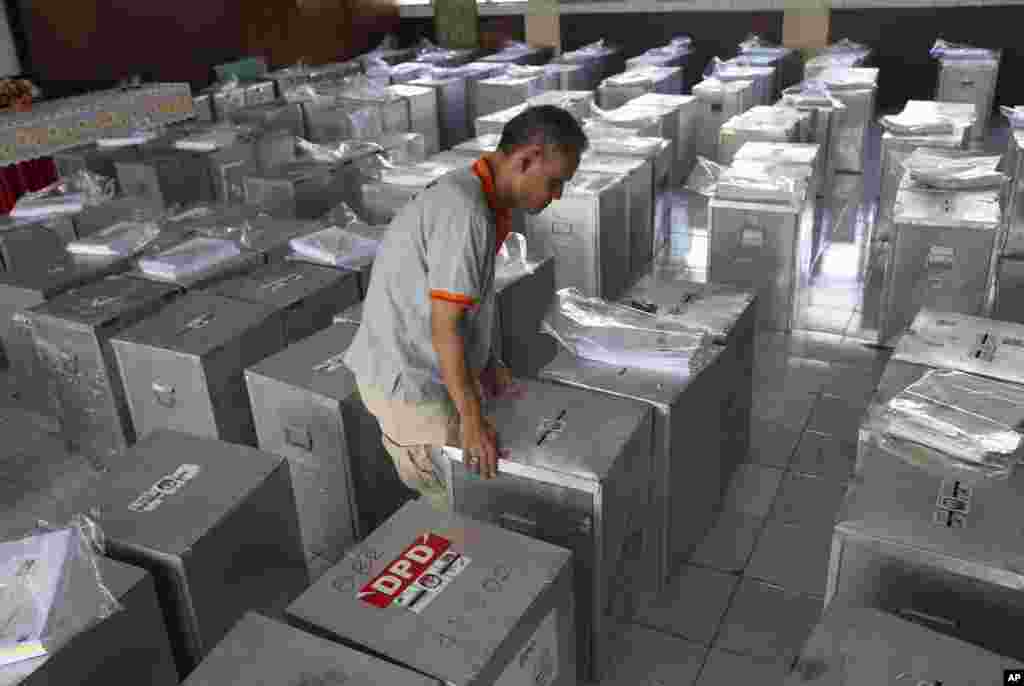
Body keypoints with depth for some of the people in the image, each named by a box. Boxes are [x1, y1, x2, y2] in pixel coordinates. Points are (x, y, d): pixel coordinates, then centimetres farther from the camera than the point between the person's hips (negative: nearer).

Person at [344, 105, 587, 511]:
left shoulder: (479, 200, 4)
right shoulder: (463, 212, -27)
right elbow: (445, 328, -25)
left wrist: (488, 364, 12)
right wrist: (472, 419, -19)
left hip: (433, 370, 9)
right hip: (410, 384, -9)